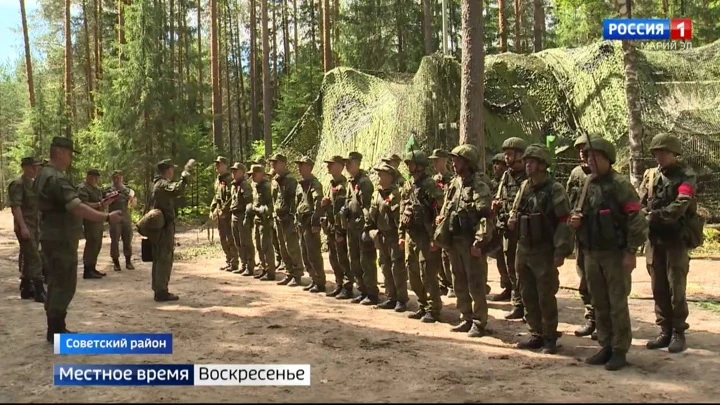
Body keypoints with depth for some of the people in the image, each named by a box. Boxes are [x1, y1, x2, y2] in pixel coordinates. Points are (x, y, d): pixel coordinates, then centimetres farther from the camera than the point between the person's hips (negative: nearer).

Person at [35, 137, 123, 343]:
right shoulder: (56, 178, -20)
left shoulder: (44, 175, 13)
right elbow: (77, 207, -31)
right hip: (61, 239, -11)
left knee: (56, 283, 15)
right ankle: (56, 331, -1)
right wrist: (107, 217, -32)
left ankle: (55, 329, 21)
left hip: (53, 237, 11)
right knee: (65, 285, -5)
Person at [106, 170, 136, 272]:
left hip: (126, 218, 3)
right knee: (115, 241, -2)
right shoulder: (109, 190, 3)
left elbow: (133, 205, 15)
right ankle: (116, 263, 6)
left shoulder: (127, 190, 13)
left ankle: (128, 262, 14)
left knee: (128, 240, 5)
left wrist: (132, 198, -6)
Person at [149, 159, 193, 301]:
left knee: (158, 258, 14)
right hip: (165, 225, -10)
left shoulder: (157, 184, 17)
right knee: (165, 259, -8)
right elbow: (177, 189, -34)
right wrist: (186, 174, -29)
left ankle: (158, 289, 19)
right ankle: (162, 292, -7)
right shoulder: (164, 184, -15)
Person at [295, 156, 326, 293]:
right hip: (302, 223, 9)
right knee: (305, 255, 13)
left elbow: (318, 204, -19)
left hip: (311, 223, -9)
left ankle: (320, 283, -1)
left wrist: (315, 223, -23)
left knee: (314, 255, -7)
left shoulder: (314, 184, -11)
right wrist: (298, 221, 18)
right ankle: (314, 280, 21)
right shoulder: (300, 184, 16)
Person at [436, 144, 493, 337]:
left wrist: (479, 242, -25)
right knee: (460, 284, 14)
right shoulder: (454, 184, 12)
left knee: (476, 285, -1)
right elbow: (445, 212, 20)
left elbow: (485, 217, -19)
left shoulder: (479, 186, -12)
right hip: (454, 242, 8)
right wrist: (442, 234, 13)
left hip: (471, 243, -8)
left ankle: (479, 323, 8)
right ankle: (467, 319, 25)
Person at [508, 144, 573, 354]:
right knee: (528, 295, 12)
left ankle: (550, 338, 13)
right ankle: (536, 335, 24)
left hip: (544, 251, -7)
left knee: (546, 297, 0)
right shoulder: (524, 186, 9)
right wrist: (512, 219, 1)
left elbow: (564, 222, -15)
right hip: (523, 249, 7)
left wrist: (561, 252, -19)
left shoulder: (554, 189, -12)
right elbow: (515, 209, 24)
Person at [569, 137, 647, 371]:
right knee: (599, 304, 12)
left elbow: (635, 219, -13)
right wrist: (574, 219, 0)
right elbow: (578, 211, 24)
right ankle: (606, 347, 23)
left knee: (617, 304, 0)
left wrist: (631, 252, -16)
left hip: (615, 253, -6)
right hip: (591, 253, 7)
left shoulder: (620, 184, -10)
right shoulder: (587, 184, 10)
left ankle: (620, 351, 9)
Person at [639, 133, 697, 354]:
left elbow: (680, 206, -18)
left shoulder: (686, 176, -5)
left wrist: (654, 216, -16)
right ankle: (665, 331, 17)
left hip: (676, 239, -5)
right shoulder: (650, 175, 9)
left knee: (676, 288, -2)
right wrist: (646, 219, -16)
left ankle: (679, 333, 9)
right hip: (654, 239, 5)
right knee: (658, 288, 8)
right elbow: (640, 204, 3)